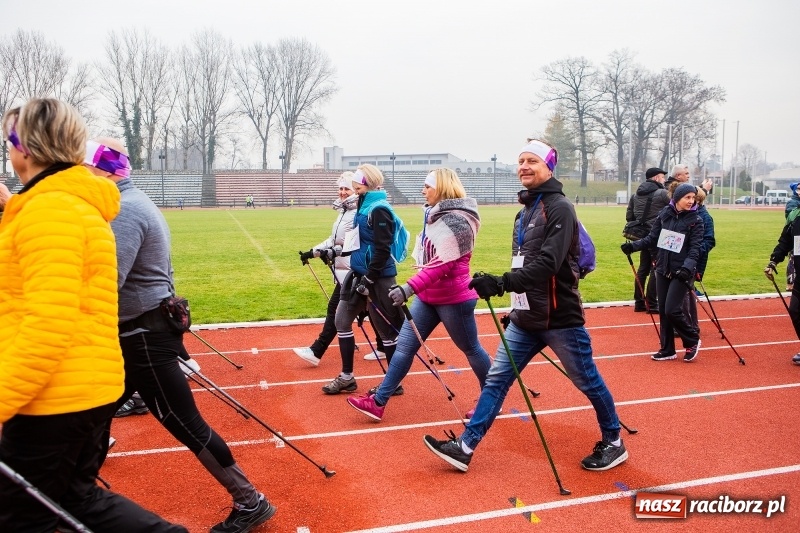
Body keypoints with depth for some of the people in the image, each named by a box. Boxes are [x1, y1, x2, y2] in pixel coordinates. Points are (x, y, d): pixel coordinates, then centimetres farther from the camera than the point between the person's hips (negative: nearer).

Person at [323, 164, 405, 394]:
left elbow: (382, 250, -20)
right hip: (359, 274, 10)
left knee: (387, 330, 2)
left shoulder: (379, 209, -16)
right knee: (342, 321, 11)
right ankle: (347, 377, 22)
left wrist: (369, 280, -20)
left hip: (377, 278, -10)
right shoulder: (364, 206, 13)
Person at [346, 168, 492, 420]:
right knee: (404, 345, 2)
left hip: (453, 298, -9)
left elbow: (442, 263, -30)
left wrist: (409, 287, -39)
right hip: (427, 296, 9)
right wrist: (416, 289, 23)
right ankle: (378, 402, 4)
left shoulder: (457, 221, -20)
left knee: (471, 349, 9)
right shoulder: (434, 215, 11)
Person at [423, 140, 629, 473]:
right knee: (496, 379, 4)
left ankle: (613, 443, 29)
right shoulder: (525, 211, 14)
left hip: (559, 317, -8)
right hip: (524, 318, 8)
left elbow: (547, 263, -26)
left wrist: (503, 282, -36)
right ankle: (465, 447, 7)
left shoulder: (559, 208, -13)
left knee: (588, 382, 9)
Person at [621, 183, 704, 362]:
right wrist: (633, 246, -8)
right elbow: (652, 238, 7)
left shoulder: (695, 220, -6)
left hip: (681, 272, -4)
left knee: (672, 310, -11)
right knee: (663, 311, 9)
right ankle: (667, 350, 22)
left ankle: (692, 341, 14)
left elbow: (695, 248, -13)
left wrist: (687, 267, -29)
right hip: (662, 270, 4)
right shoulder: (664, 214, 2)